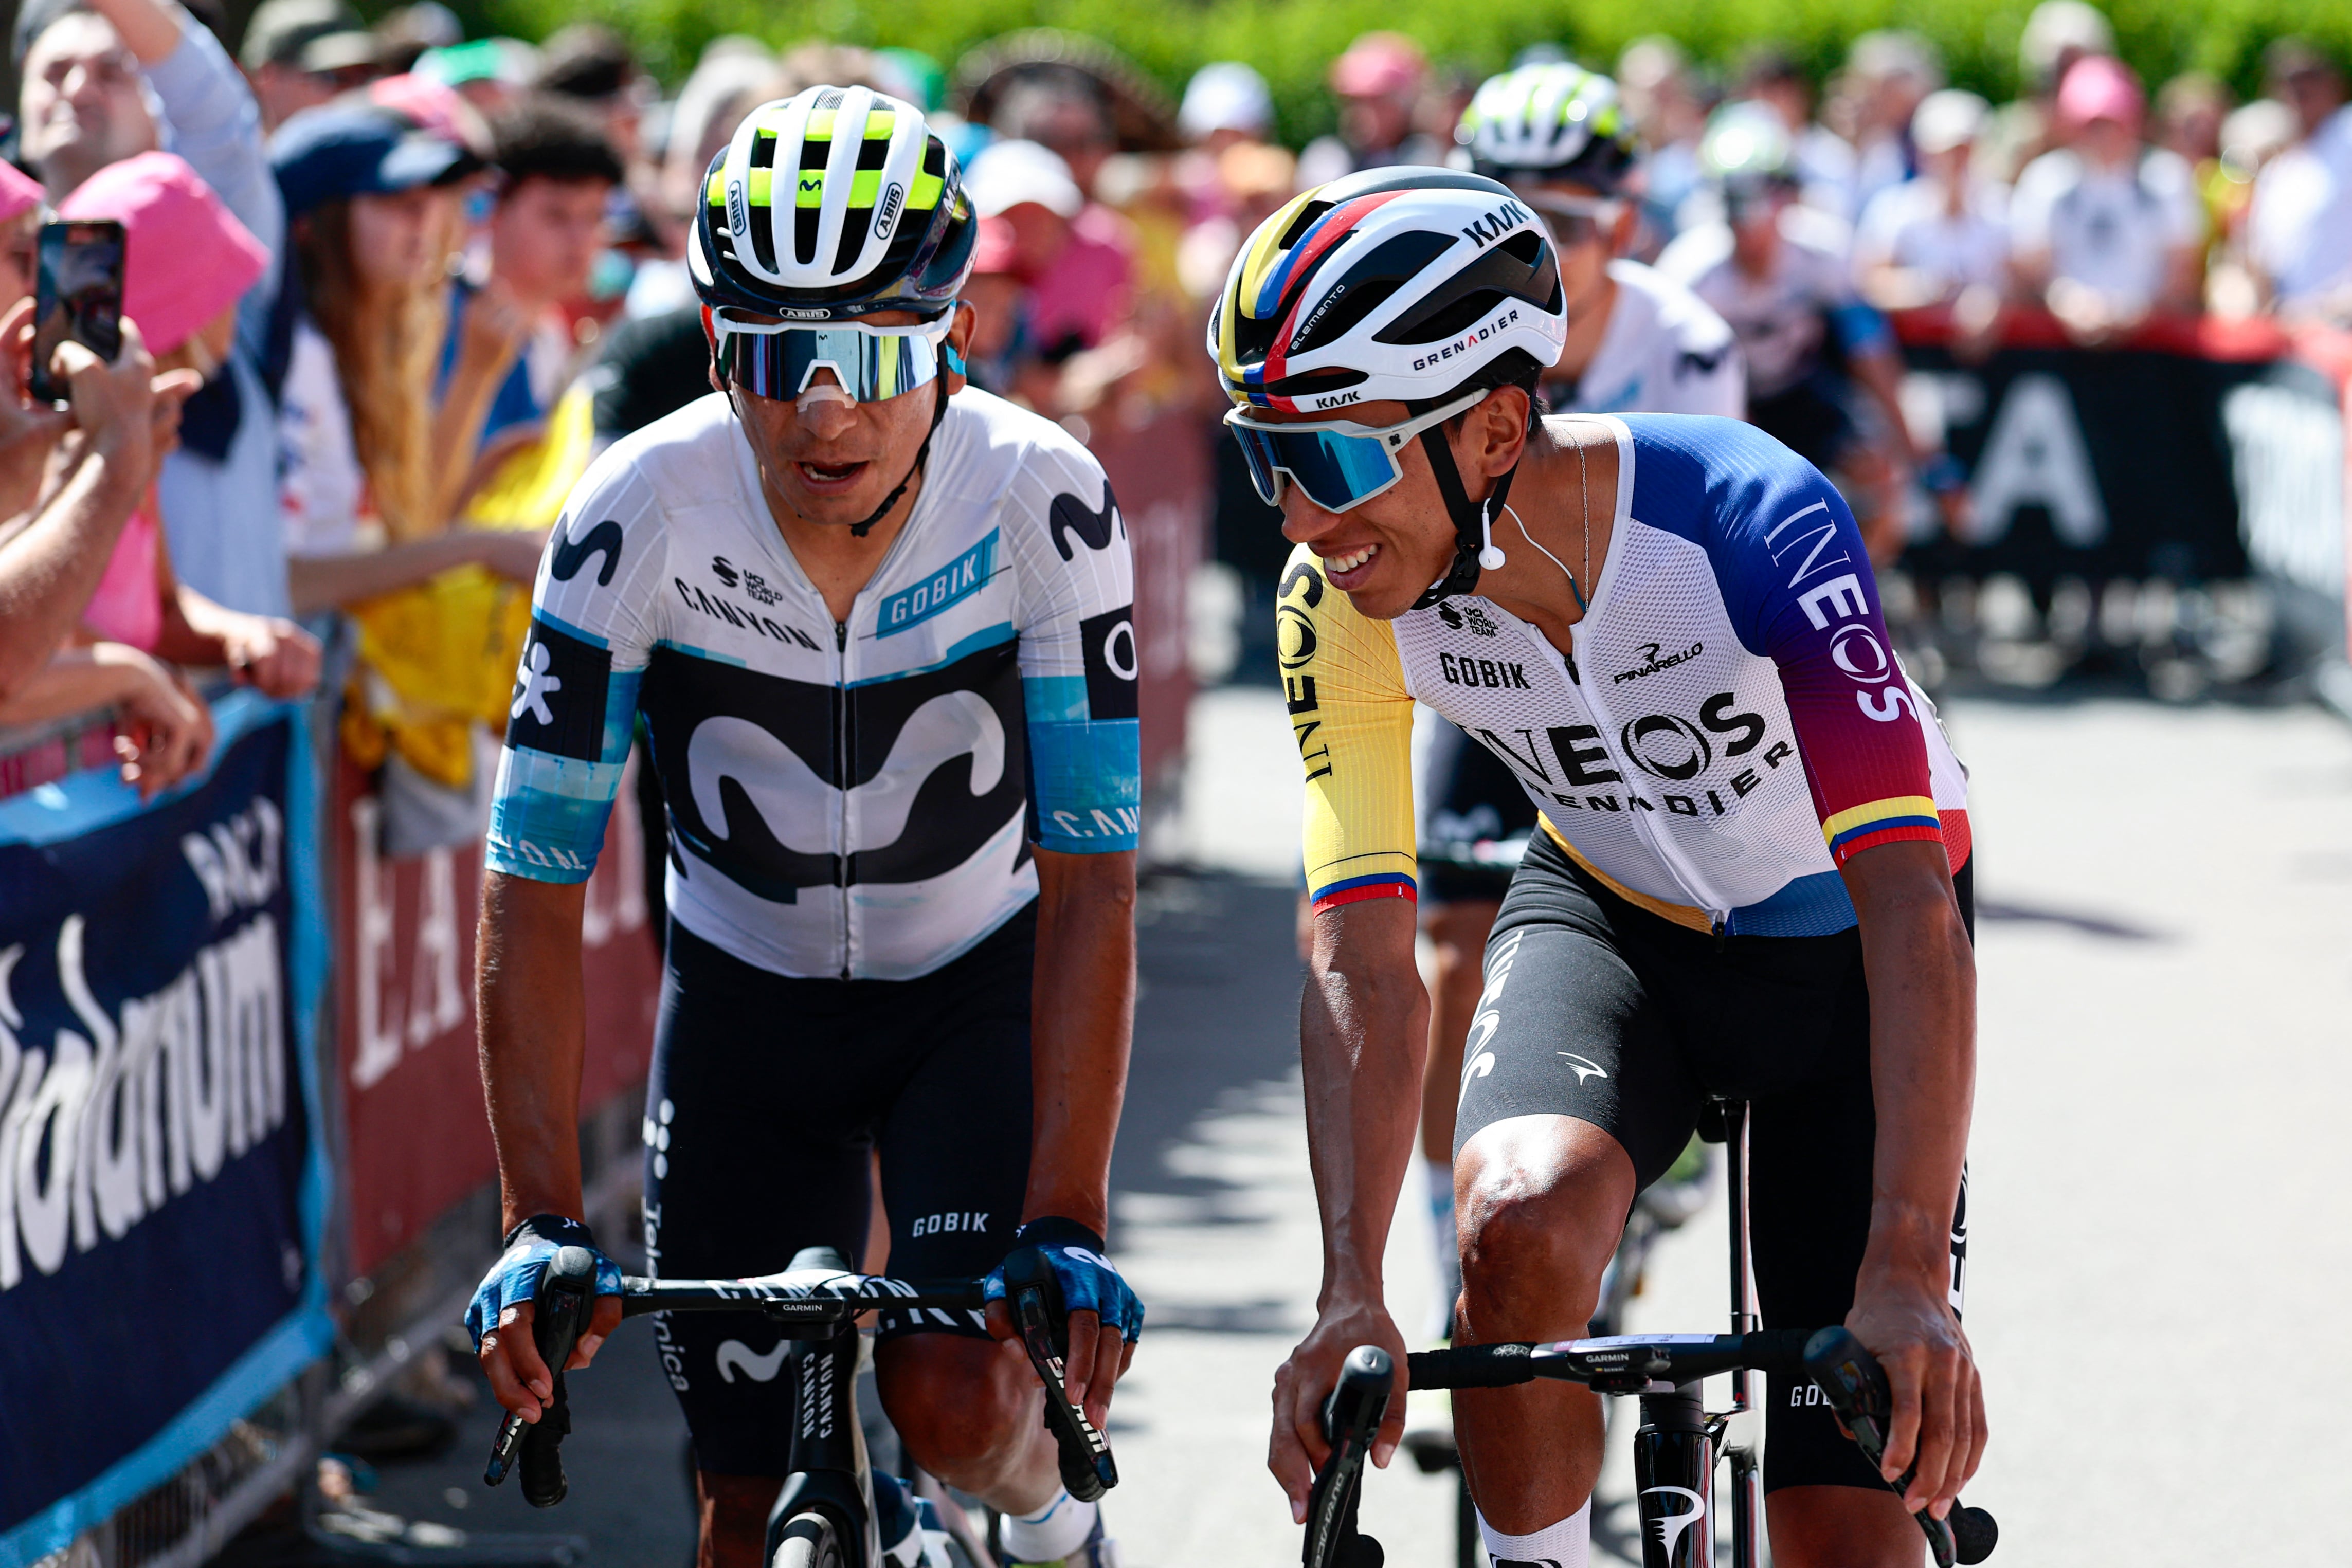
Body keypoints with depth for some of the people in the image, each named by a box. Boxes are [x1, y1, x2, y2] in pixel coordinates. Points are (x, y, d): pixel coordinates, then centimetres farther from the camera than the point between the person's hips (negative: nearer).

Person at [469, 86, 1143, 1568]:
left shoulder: (1045, 501, -26)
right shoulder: (642, 516, -26)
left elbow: (1092, 883, -26)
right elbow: (534, 891, -23)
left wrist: (1069, 1225, -34)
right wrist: (542, 1226, -31)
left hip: (982, 985, -1)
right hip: (746, 992, 1)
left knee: (959, 1399, -20)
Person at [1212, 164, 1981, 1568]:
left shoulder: (1753, 525, -35)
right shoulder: (1346, 606, -23)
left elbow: (1911, 912, -39)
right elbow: (1364, 962, -23)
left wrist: (1910, 1278, -48)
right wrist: (1351, 1296, -37)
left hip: (1840, 944, -2)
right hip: (1613, 920, 2)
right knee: (1519, 1230, -32)